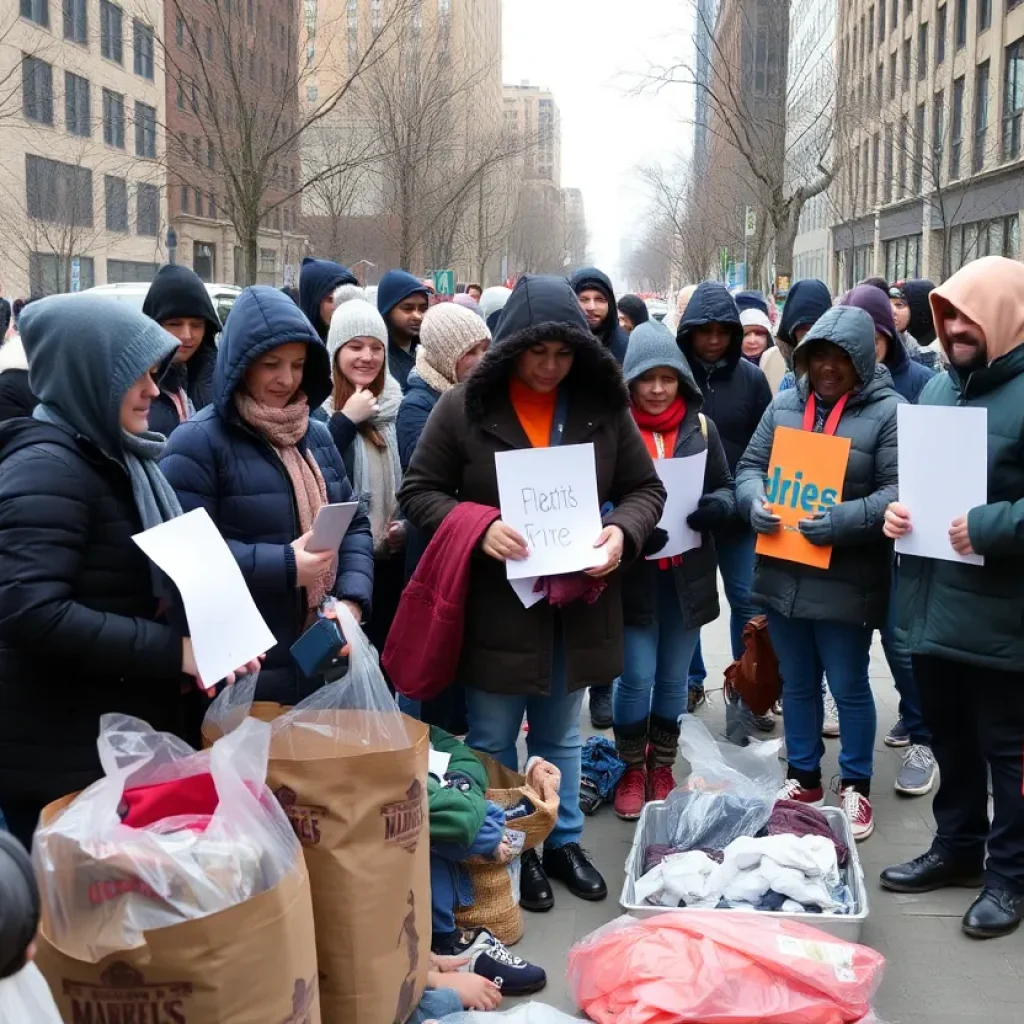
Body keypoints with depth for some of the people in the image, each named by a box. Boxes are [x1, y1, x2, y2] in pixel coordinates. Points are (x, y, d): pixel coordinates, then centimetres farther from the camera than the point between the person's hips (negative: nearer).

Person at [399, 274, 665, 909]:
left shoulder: (605, 407, -2)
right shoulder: (464, 407, -9)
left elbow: (646, 489, 5)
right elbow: (420, 492, -5)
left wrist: (623, 531, -17)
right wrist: (478, 528, -23)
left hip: (578, 603, 3)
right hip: (494, 603, -2)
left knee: (561, 736, 21)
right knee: (493, 740, 12)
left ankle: (563, 841, 38)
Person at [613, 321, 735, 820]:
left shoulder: (700, 426, 2)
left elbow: (726, 487, 8)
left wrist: (716, 506, -14)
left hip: (687, 572, 3)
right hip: (632, 572, -3)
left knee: (673, 678, 14)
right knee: (636, 678, -3)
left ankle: (661, 770, 31)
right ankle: (633, 772, 20)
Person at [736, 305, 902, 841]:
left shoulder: (889, 411, -9)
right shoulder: (785, 403, 6)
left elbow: (898, 493, -15)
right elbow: (750, 465, 10)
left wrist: (842, 520, -28)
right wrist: (756, 500, -12)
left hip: (846, 580, -5)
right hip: (782, 573, 5)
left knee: (849, 686, 9)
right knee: (796, 683, 18)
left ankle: (856, 786, 28)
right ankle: (802, 777, 35)